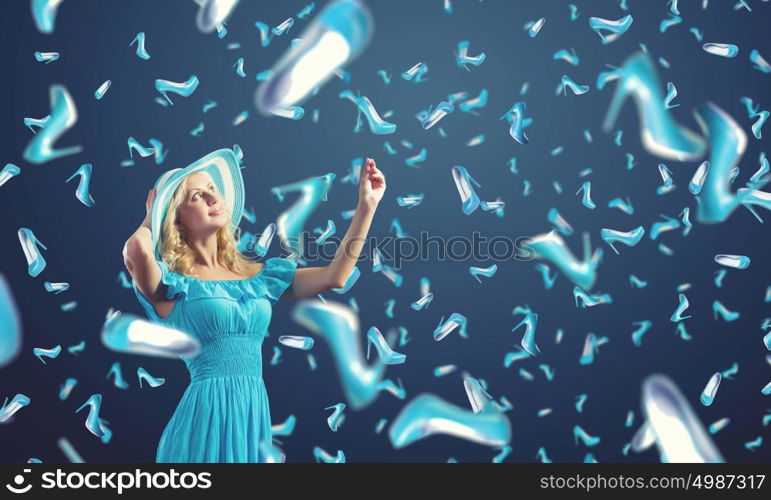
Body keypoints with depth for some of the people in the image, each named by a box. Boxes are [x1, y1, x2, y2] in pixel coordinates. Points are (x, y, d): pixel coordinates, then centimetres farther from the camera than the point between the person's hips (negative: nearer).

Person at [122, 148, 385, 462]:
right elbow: (136, 249, -26)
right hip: (207, 414, -5)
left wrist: (367, 205, 2)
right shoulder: (171, 283, -3)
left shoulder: (257, 275, 10)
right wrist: (151, 217, -3)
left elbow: (335, 276, 5)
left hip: (255, 413, 5)